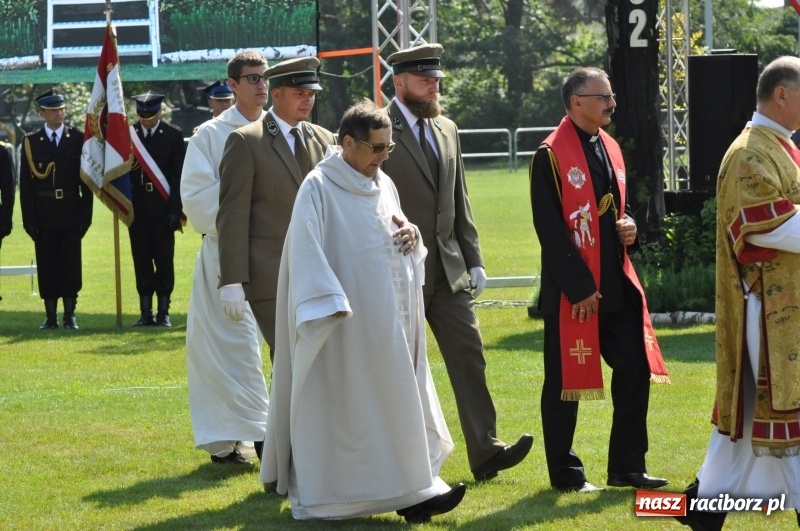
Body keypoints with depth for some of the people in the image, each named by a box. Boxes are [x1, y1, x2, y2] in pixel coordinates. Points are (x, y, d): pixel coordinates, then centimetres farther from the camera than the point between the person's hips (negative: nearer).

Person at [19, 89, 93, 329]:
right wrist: (29, 219, -4)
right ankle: (51, 316, 8)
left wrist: (86, 215, -3)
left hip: (71, 213, 0)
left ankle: (70, 315, 9)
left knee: (71, 264, 2)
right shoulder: (31, 141, 3)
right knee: (47, 265, 2)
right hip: (43, 214, 0)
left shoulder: (78, 139, 4)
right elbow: (25, 183, 2)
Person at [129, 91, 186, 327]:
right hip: (138, 208, 2)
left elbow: (179, 175, -1)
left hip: (162, 208, -2)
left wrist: (175, 210, -8)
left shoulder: (173, 135, 1)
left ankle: (163, 312, 6)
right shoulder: (128, 135, 5)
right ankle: (146, 313, 9)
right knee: (141, 261, 4)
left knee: (164, 260, 0)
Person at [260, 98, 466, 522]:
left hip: (388, 320, 7)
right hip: (349, 323, -7)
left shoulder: (382, 185, 13)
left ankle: (411, 492, 5)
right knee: (349, 407, -4)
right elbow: (307, 249, -18)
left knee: (398, 400, 4)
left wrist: (409, 236, 0)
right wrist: (330, 303, -27)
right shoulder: (319, 188, -11)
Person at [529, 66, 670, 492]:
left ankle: (627, 467, 16)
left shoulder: (610, 149, 12)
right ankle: (565, 473, 13)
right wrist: (580, 288, -18)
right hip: (573, 290, -8)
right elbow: (550, 229, -16)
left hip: (616, 282, 8)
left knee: (635, 371, 7)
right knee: (565, 381, 3)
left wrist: (628, 226, 0)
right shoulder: (552, 156, -12)